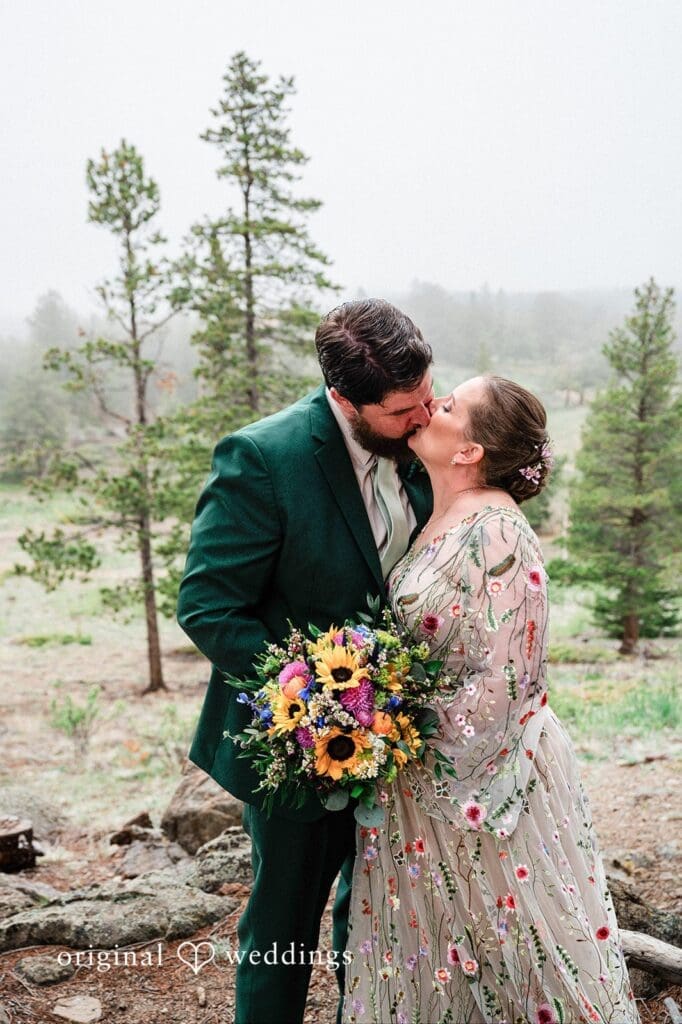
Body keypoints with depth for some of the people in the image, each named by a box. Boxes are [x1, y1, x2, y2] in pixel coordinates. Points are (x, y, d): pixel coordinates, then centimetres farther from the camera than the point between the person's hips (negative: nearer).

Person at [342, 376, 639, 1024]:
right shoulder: (440, 521, 4)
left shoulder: (496, 536, -23)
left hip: (483, 772, -8)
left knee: (500, 933, 12)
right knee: (442, 940, 22)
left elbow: (501, 682, -23)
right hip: (426, 774, 8)